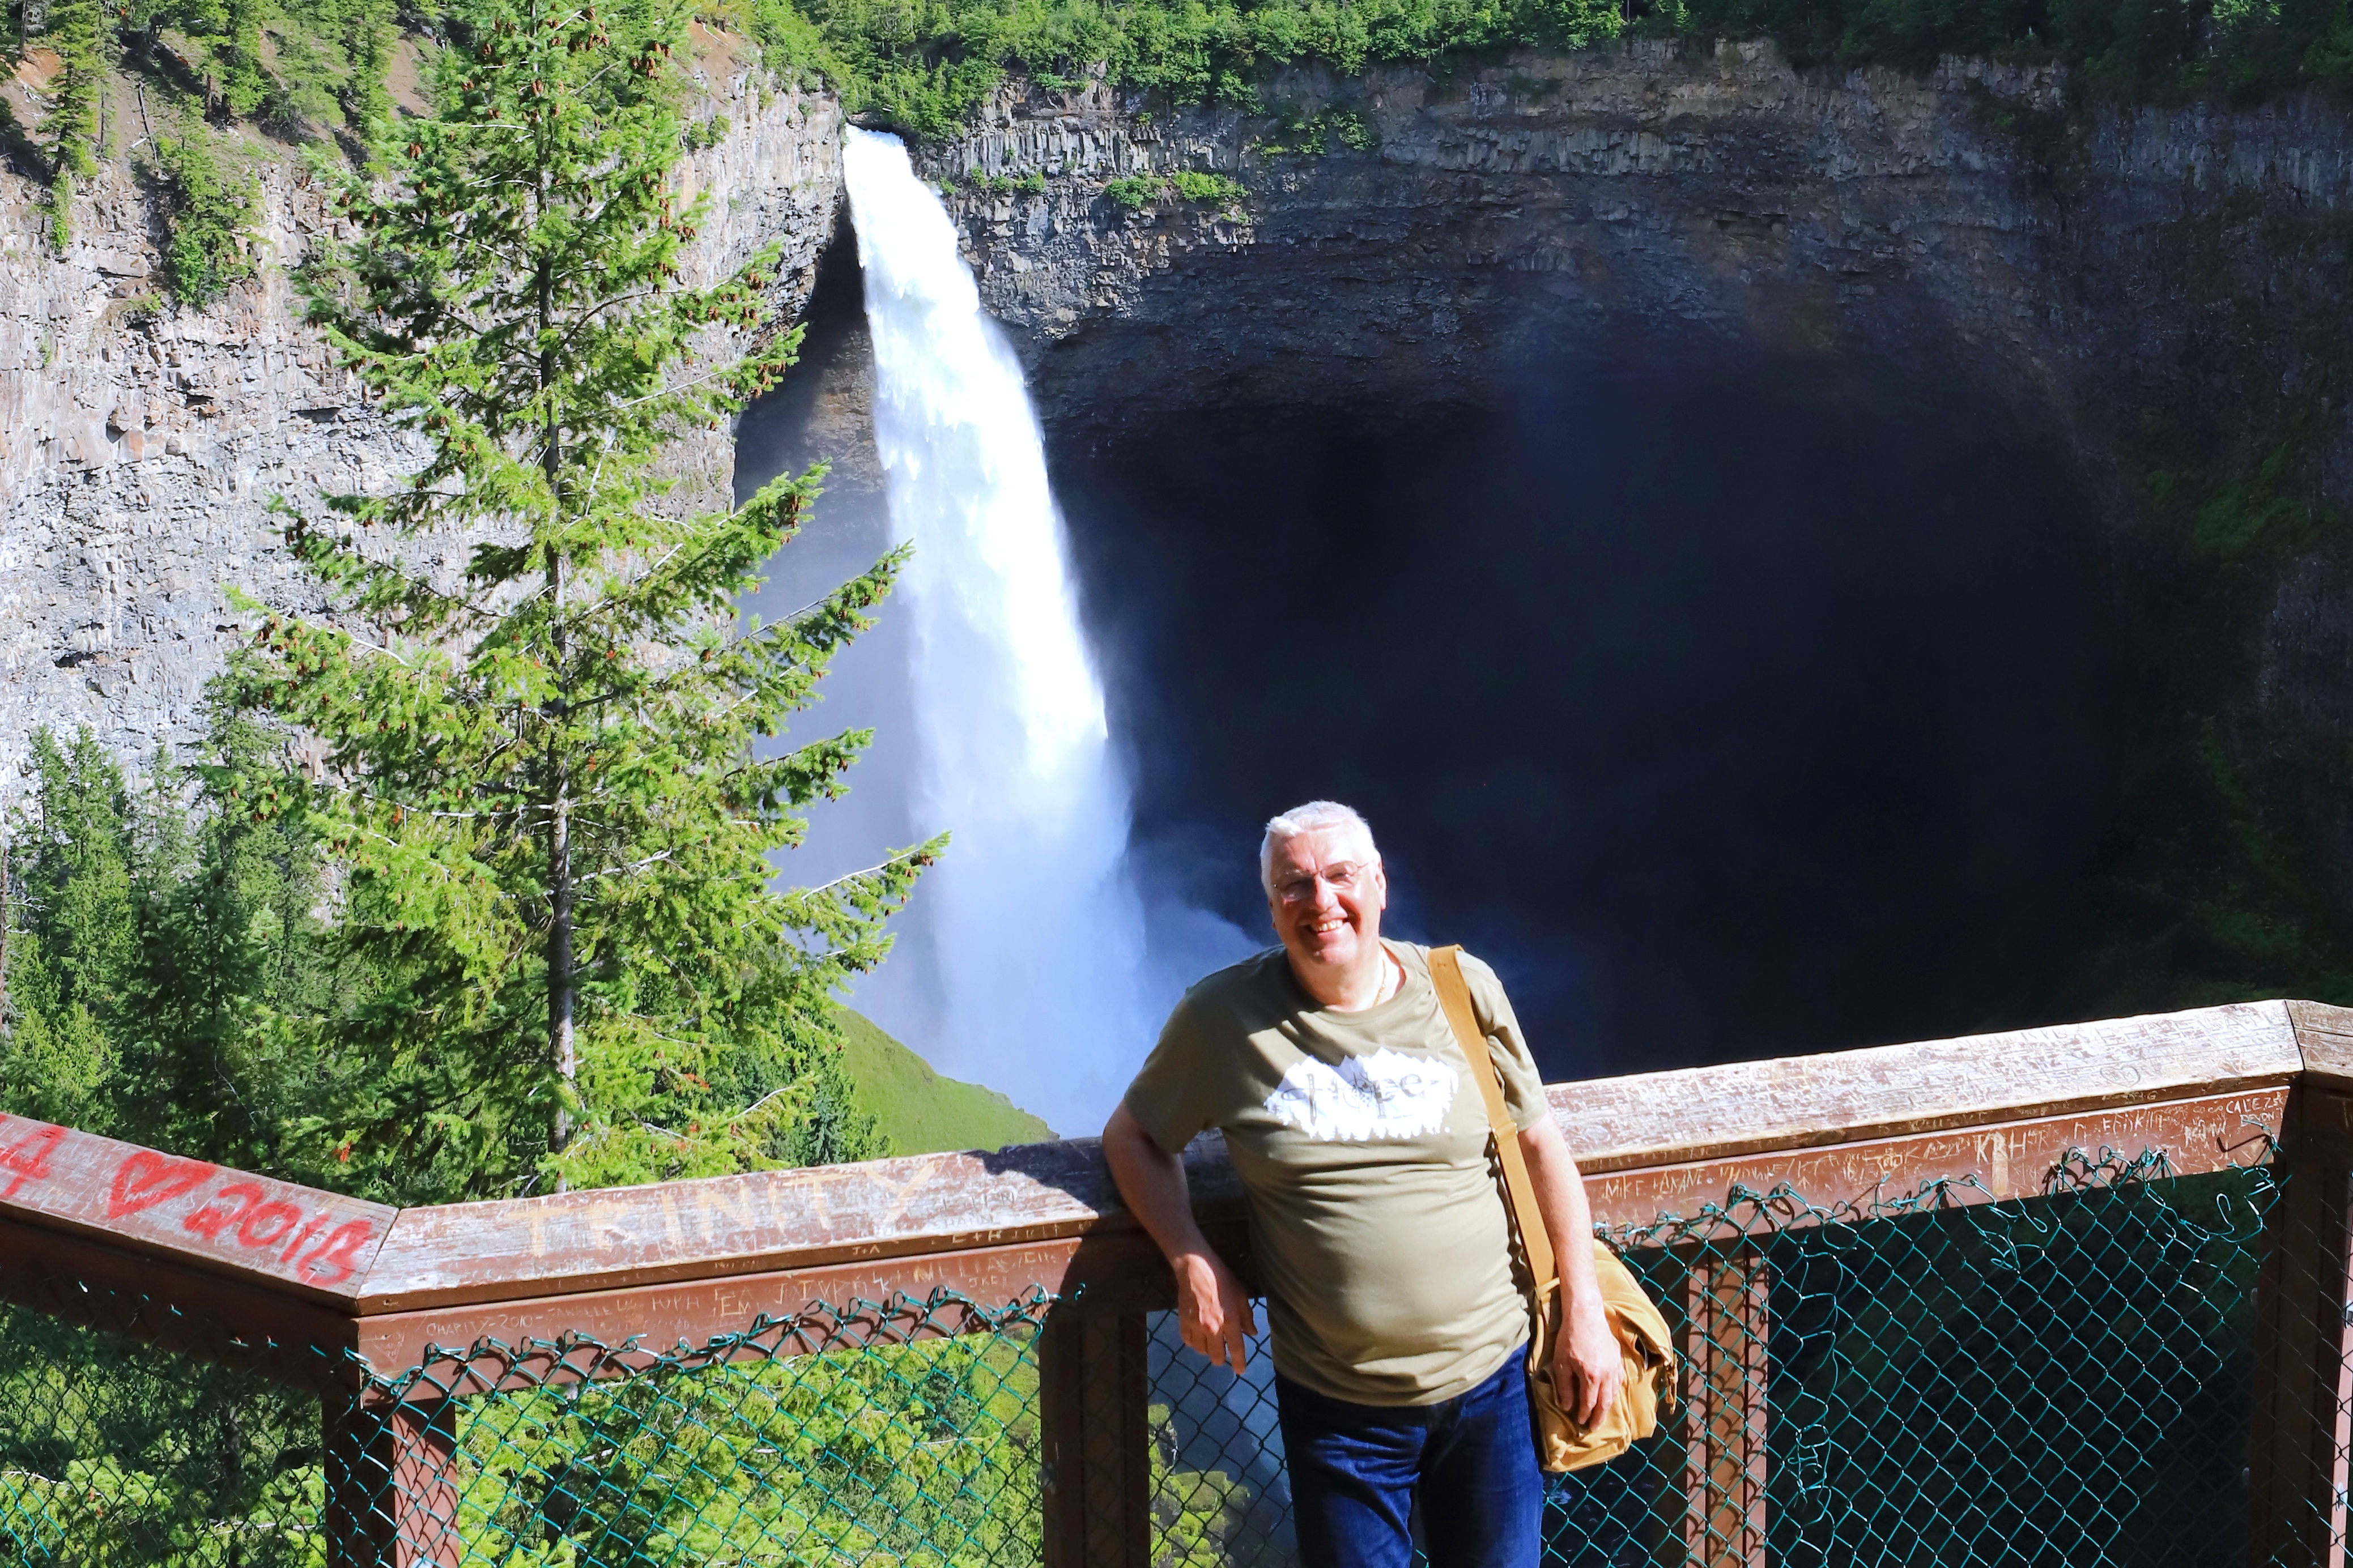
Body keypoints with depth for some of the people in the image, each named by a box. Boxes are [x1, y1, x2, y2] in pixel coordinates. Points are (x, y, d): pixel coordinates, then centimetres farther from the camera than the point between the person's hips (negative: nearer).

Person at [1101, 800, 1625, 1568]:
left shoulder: (1463, 990, -2)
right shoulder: (1222, 1016, -4)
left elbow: (1540, 1143, 6)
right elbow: (1132, 1136, 8)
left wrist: (1585, 1312, 4)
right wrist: (1192, 1263, -7)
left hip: (1492, 1382, 1)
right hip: (1337, 1409, -1)